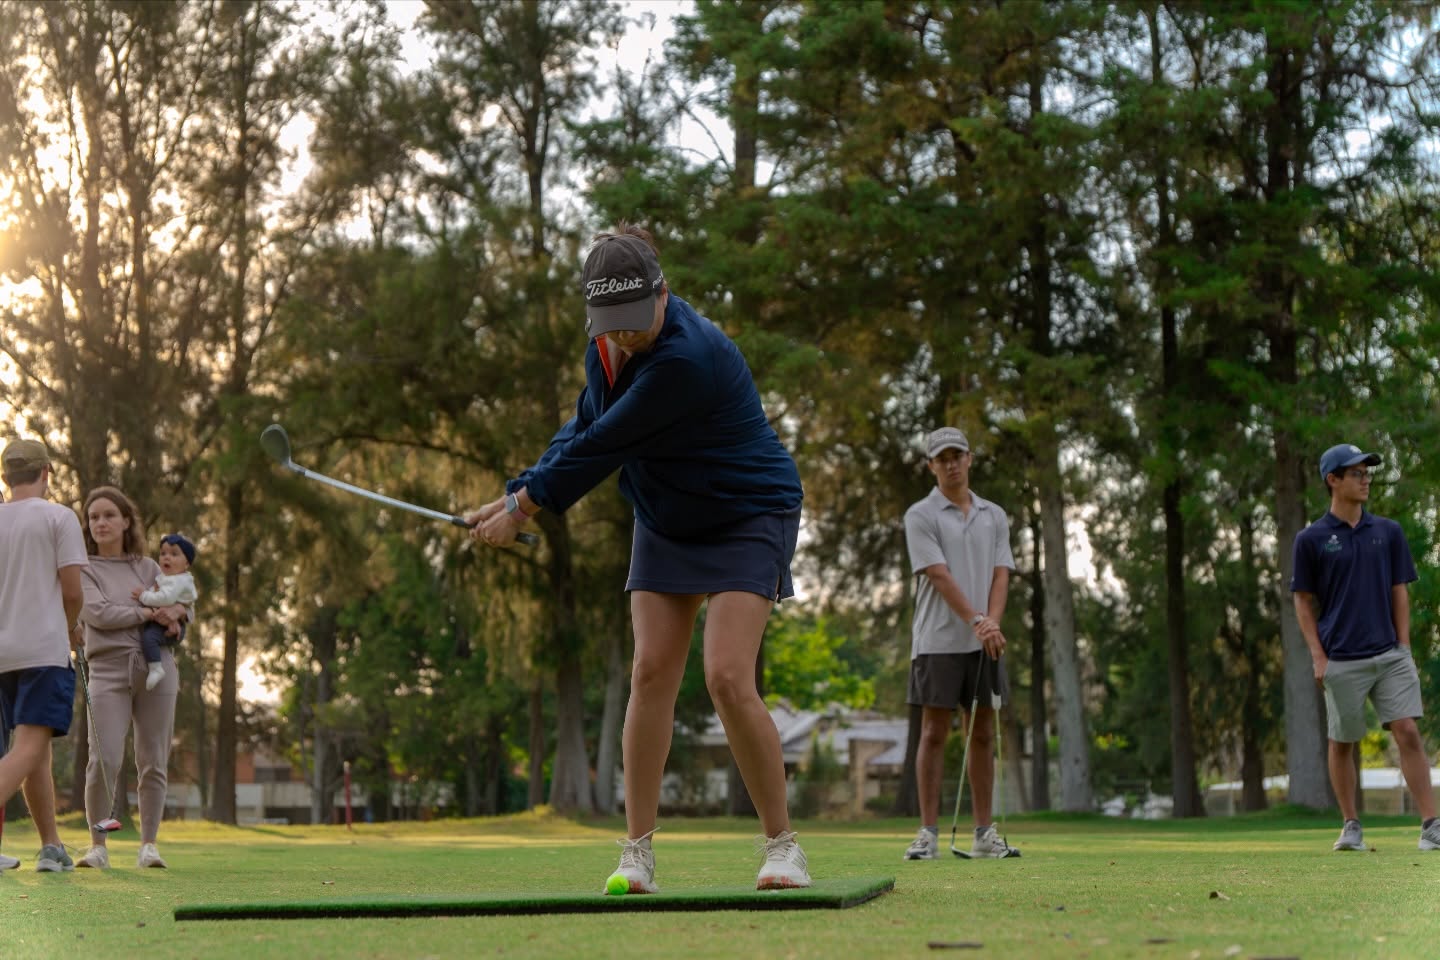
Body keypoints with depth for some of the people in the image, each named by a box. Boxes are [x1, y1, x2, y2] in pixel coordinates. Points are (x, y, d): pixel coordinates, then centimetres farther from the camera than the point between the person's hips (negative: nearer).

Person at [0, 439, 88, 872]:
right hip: (45, 648, -6)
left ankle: (52, 846, 19)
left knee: (36, 749, 15)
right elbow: (72, 590, -8)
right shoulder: (58, 517, -3)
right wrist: (71, 628, 12)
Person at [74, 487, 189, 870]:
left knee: (154, 762, 1)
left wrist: (177, 610, -8)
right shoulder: (85, 569, 7)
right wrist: (149, 614, -9)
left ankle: (148, 844, 8)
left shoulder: (148, 567, 17)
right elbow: (98, 613, -8)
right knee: (104, 759, -14)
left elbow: (184, 610, 15)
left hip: (156, 666, 3)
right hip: (108, 669, -3)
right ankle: (97, 844, -2)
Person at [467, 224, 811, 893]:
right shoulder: (609, 346, -4)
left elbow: (604, 446, -26)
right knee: (651, 671, -4)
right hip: (666, 523, 7)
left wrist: (523, 508, -15)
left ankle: (780, 843, -5)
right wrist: (518, 493, -2)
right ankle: (637, 851, 0)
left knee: (728, 678, -18)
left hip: (748, 518, -7)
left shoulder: (686, 358, -31)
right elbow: (582, 429, 10)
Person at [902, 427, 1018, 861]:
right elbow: (939, 576, -11)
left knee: (983, 735, 5)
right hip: (939, 641, -4)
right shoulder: (921, 515, -1)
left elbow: (1001, 575, 4)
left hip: (986, 642, 4)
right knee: (934, 734, -4)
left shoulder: (995, 516, 13)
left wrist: (992, 621, -14)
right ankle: (928, 833, -2)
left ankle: (984, 834, 9)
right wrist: (975, 621, -21)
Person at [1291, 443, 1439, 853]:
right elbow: (1303, 602, 3)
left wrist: (1404, 649, 1)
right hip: (1341, 661, -1)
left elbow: (1400, 592, 10)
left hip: (1390, 656, 2)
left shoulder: (1389, 532, 8)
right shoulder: (1311, 539, 0)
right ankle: (1351, 827, 19)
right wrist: (1318, 657, -4)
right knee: (1342, 742, 7)